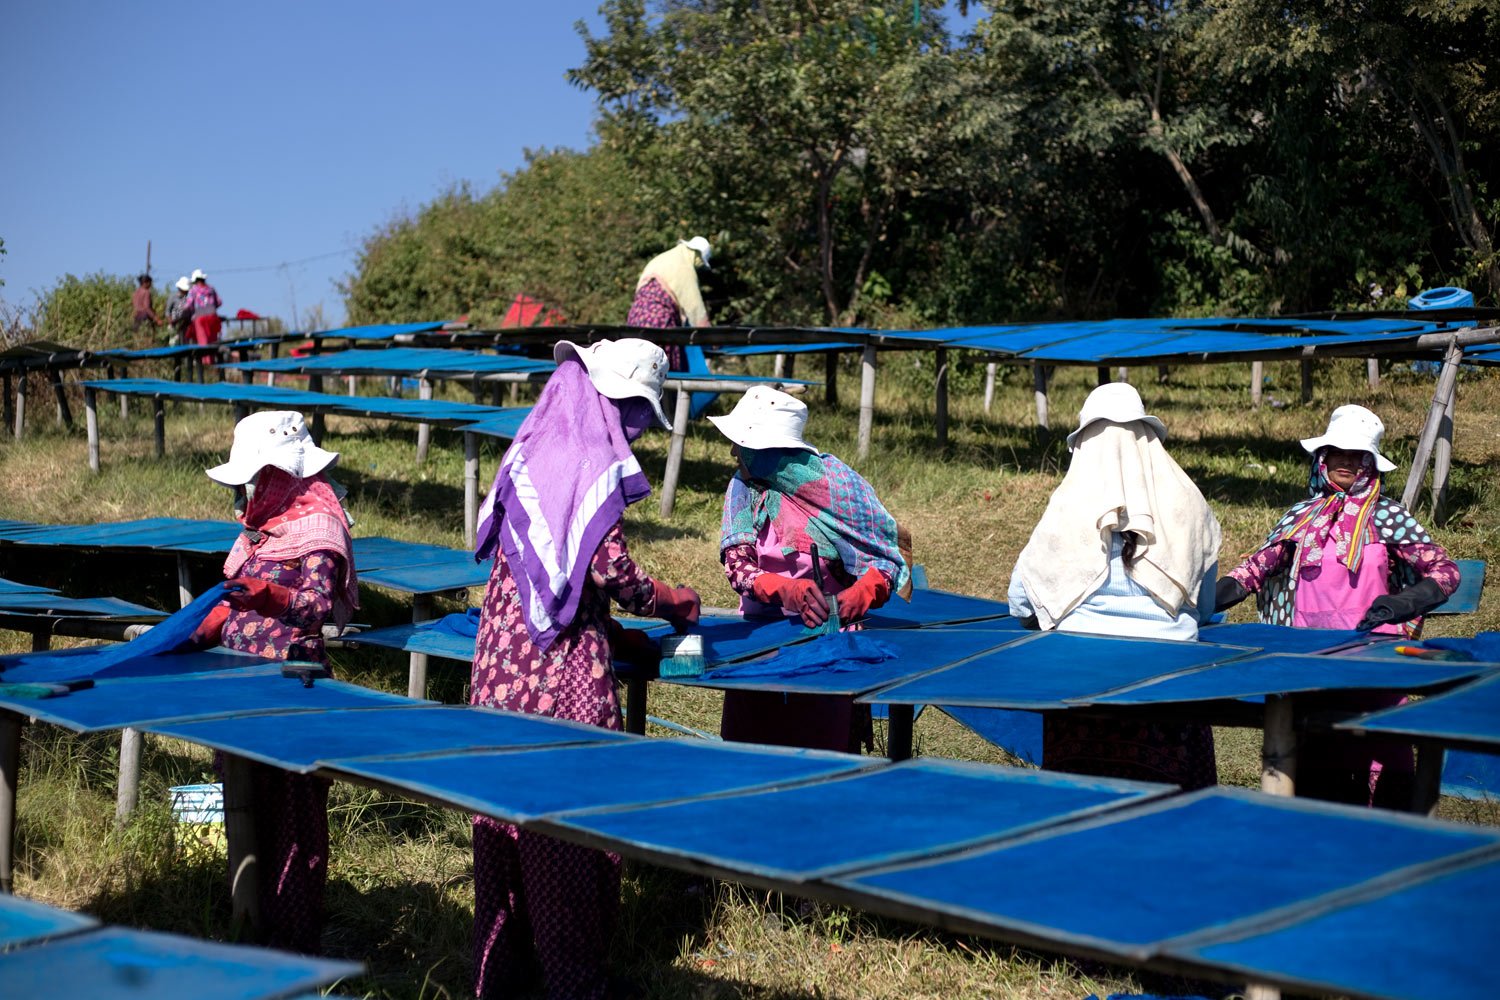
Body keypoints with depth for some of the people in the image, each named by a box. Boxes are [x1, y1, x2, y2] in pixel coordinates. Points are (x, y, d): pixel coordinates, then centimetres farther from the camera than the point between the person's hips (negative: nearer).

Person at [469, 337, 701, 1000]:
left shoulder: (527, 451, 12)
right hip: (565, 670, -7)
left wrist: (615, 636, 19)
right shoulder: (595, 462, -11)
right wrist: (678, 602, 4)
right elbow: (611, 571, -15)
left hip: (502, 658, 7)